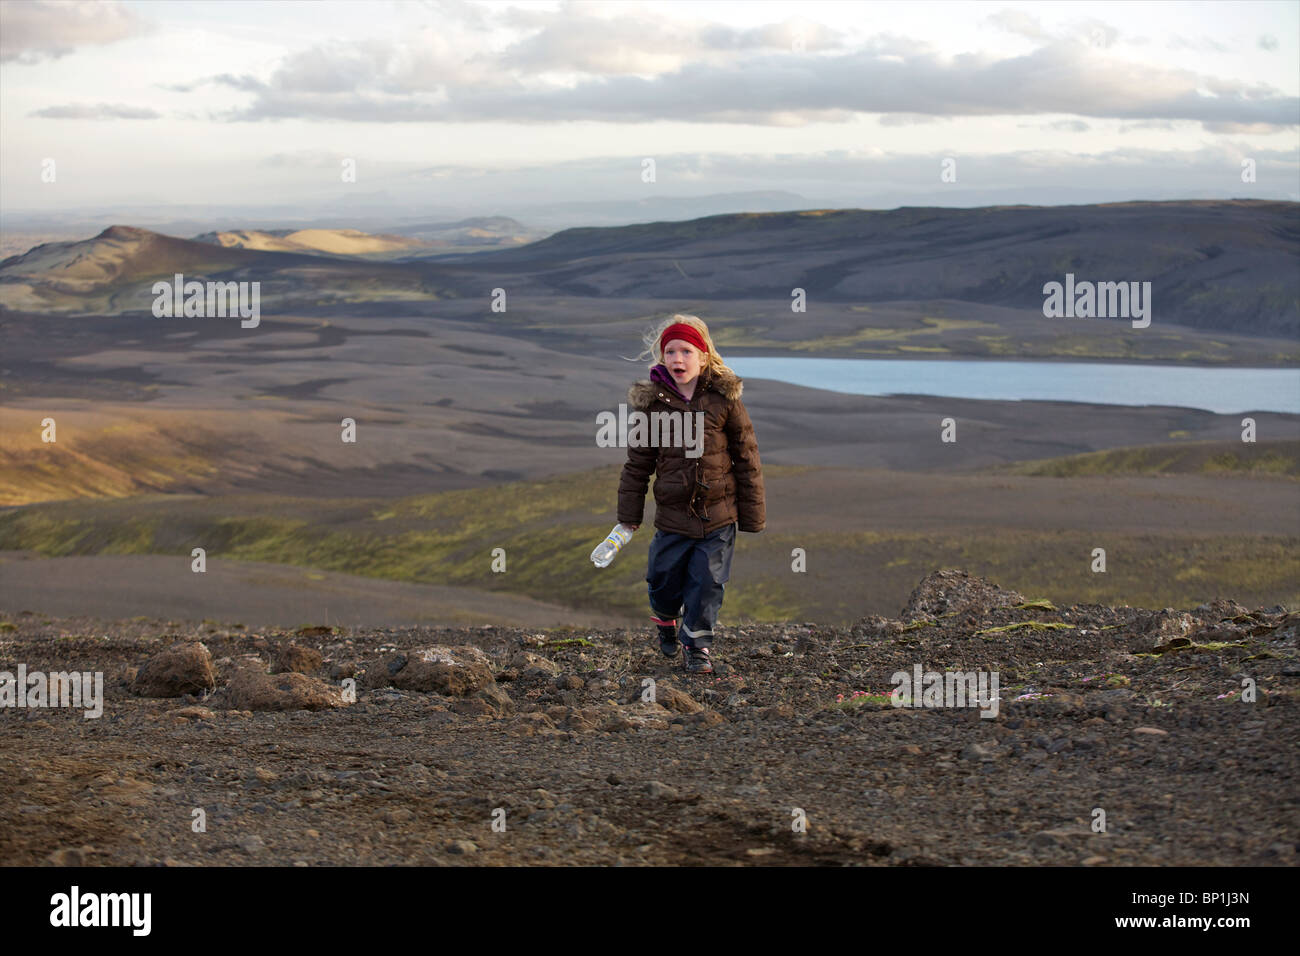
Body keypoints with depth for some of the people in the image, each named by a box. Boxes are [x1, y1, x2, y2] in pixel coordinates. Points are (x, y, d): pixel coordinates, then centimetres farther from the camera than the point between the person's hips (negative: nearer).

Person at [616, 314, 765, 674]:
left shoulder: (725, 398, -4)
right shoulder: (652, 402, 0)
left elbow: (747, 458, 2)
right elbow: (637, 464, 7)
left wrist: (753, 516, 2)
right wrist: (628, 518, 7)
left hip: (719, 517, -1)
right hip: (672, 518, 1)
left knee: (707, 584, 2)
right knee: (663, 582, 10)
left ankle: (697, 644, 21)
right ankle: (665, 619, 42)